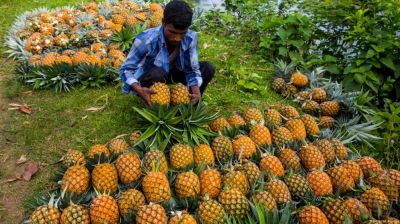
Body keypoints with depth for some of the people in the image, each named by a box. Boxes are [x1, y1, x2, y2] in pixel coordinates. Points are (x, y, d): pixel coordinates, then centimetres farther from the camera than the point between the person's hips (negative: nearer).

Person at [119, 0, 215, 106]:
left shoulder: (190, 38, -22)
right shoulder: (146, 40, -32)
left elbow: (192, 69, -17)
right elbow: (125, 69, -25)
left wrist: (195, 90, -38)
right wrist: (139, 90, -44)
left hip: (172, 75, 4)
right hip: (150, 79, -3)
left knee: (208, 68, -16)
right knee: (157, 74, -38)